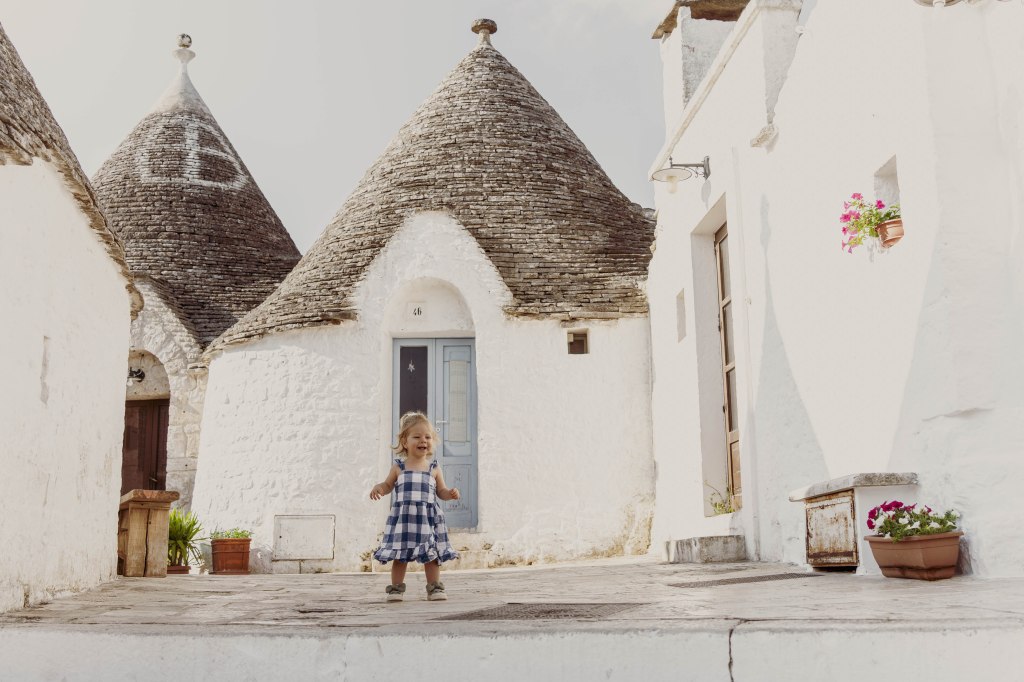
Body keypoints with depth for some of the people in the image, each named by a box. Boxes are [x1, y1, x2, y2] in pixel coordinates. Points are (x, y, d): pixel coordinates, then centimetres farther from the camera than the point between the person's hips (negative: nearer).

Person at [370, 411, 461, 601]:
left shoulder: (434, 468, 5)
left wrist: (450, 493, -9)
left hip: (428, 518, 1)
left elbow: (441, 491, 11)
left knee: (431, 555, 4)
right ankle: (396, 588, 13)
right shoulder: (398, 467, 3)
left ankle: (434, 587, 14)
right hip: (403, 518, -1)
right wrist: (378, 487, -8)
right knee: (399, 555, 3)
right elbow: (388, 484, 13)